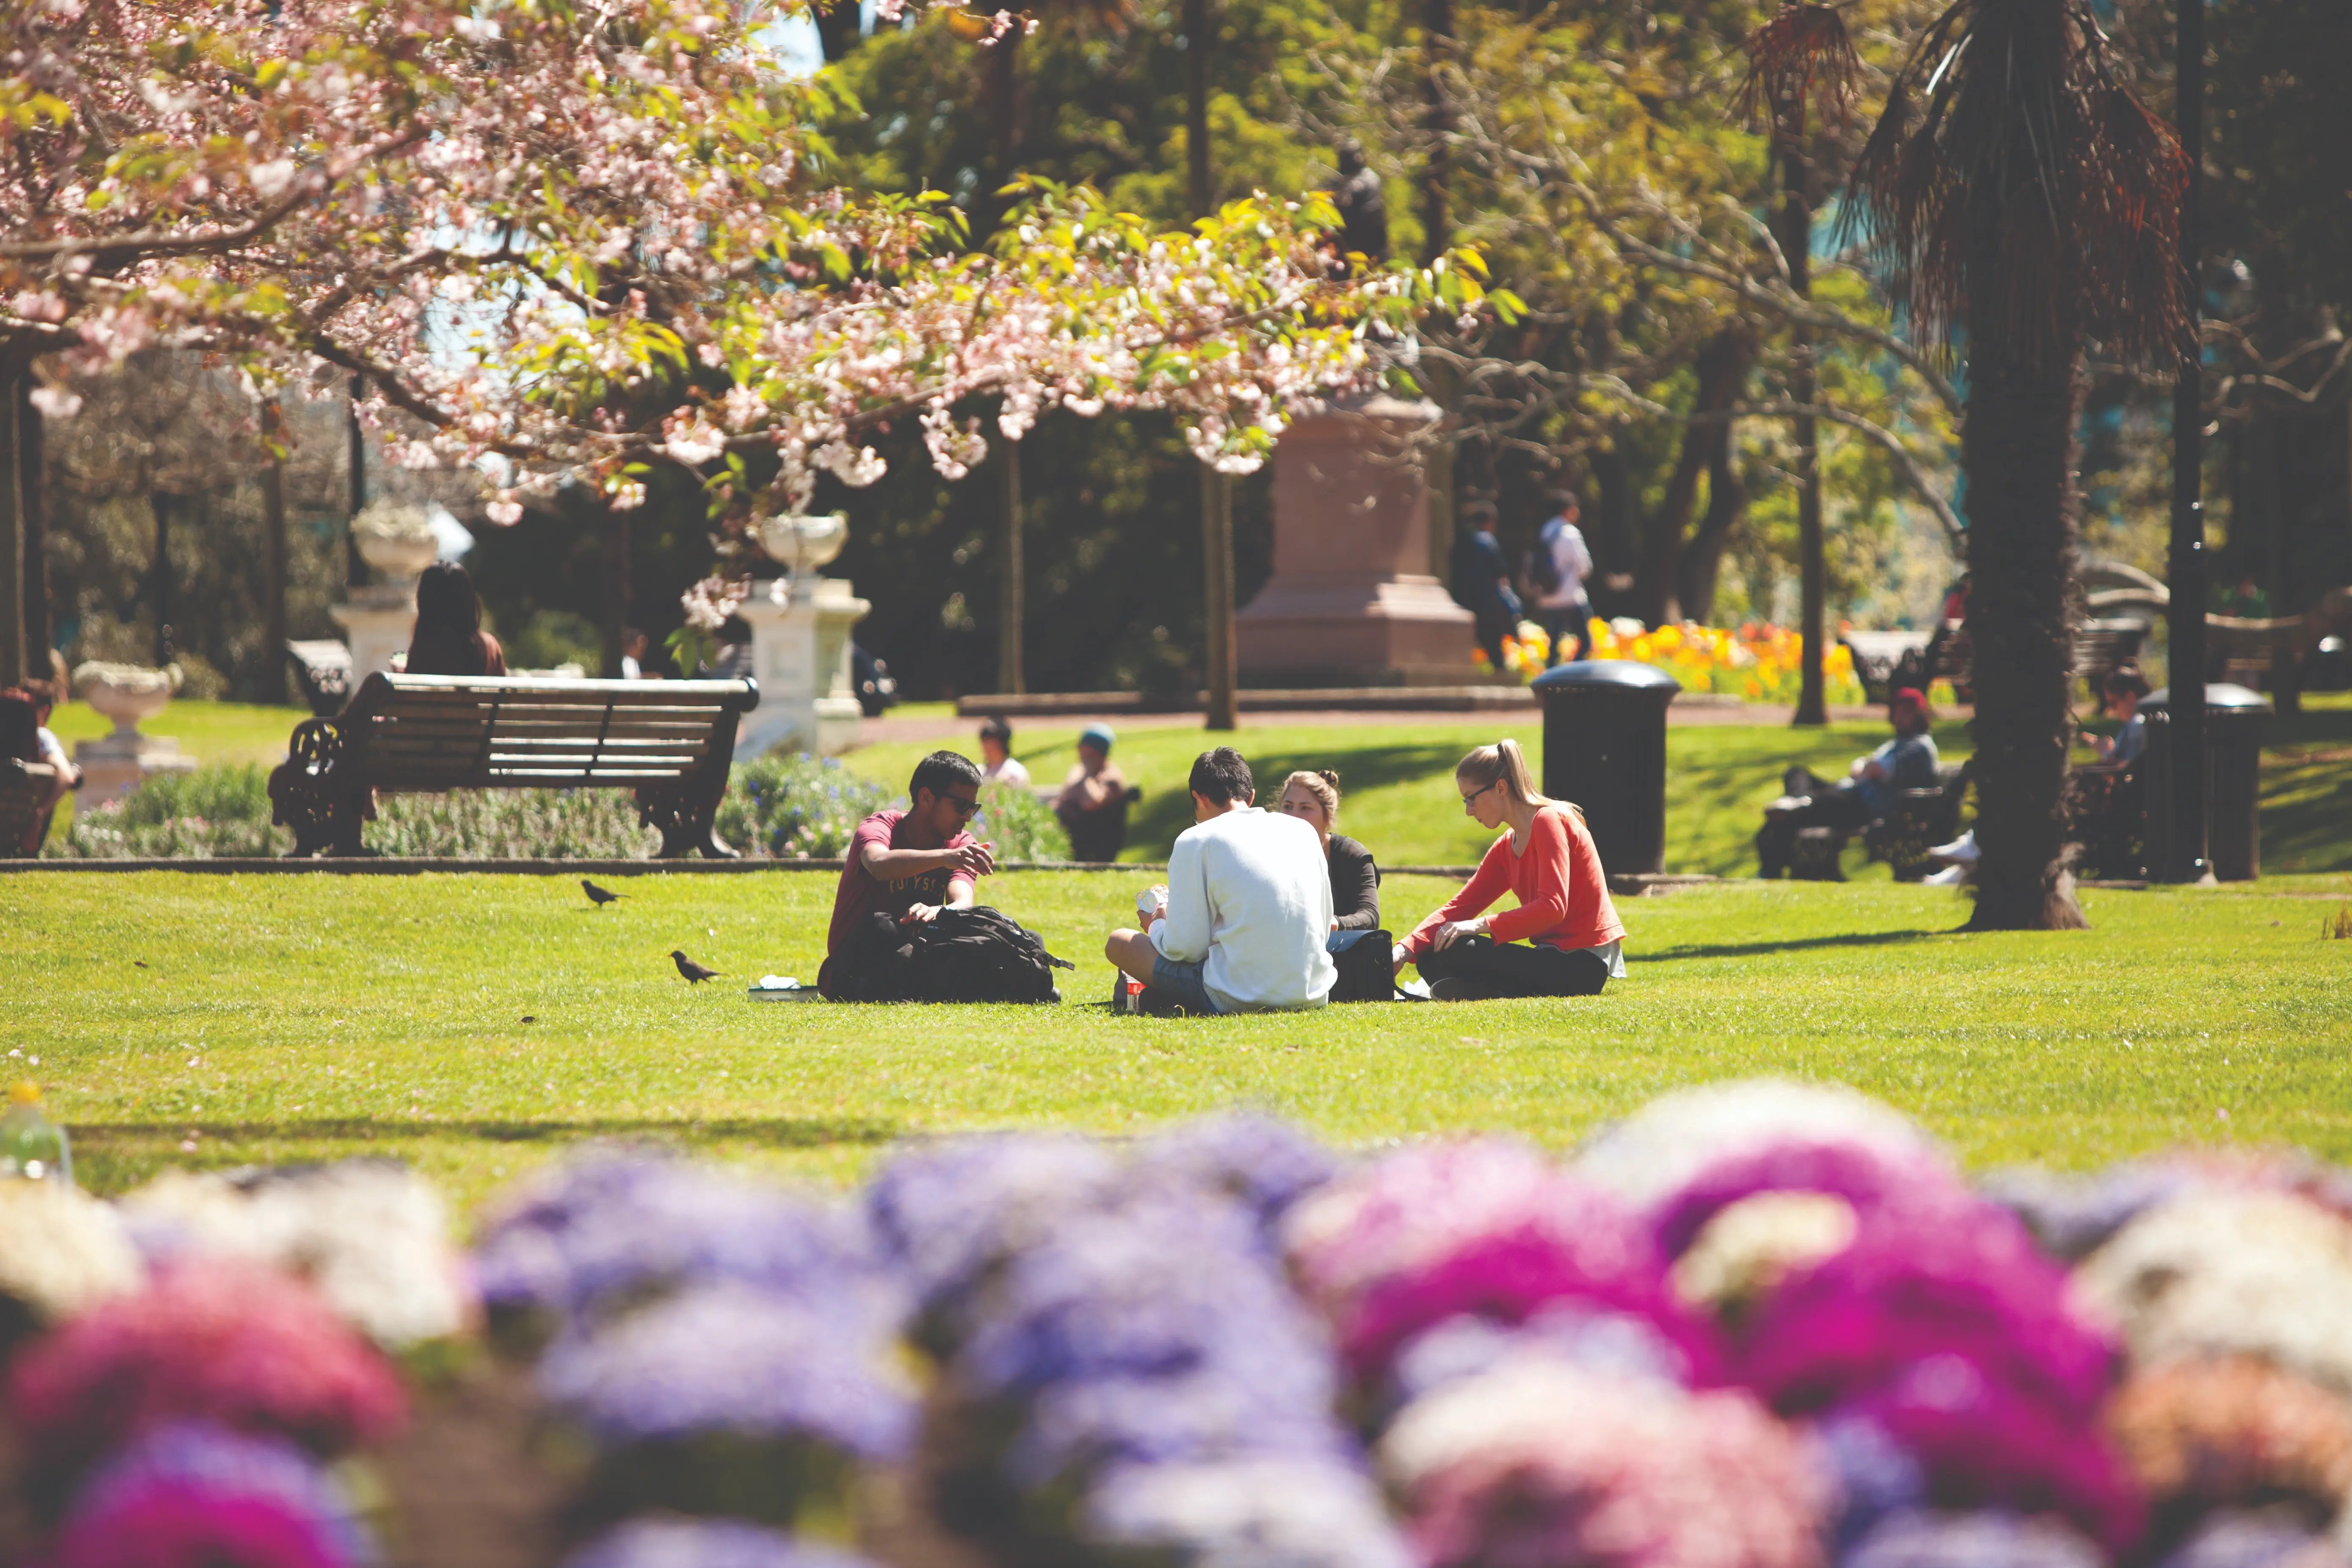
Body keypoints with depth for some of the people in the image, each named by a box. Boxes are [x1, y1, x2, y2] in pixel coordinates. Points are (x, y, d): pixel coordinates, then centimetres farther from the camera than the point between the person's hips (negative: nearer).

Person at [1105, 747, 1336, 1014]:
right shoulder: (1303, 831, 10)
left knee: (1119, 943, 13)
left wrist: (1157, 925, 18)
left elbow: (1185, 948, -6)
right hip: (1313, 996, 4)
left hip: (1239, 999, -4)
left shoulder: (1196, 841, -4)